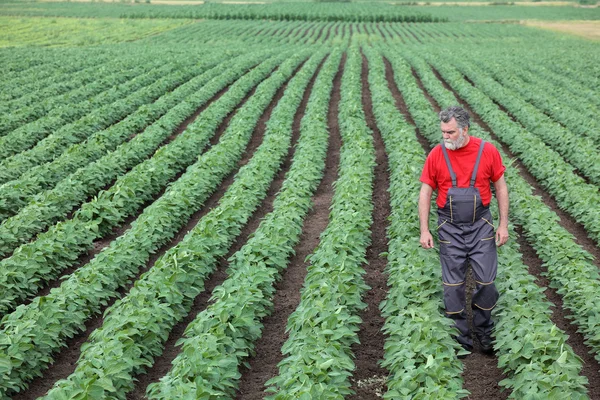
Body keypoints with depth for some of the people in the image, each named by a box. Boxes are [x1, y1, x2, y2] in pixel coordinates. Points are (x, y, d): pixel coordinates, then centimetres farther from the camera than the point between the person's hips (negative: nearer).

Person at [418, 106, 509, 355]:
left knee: (486, 282, 2)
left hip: (481, 226, 0)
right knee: (453, 285, 4)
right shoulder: (437, 155, -6)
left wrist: (504, 224, -1)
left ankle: (484, 331, 23)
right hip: (450, 229, 0)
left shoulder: (488, 151, -7)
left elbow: (501, 188, 2)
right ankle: (460, 335, 19)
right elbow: (425, 192, -1)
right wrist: (424, 230, -6)